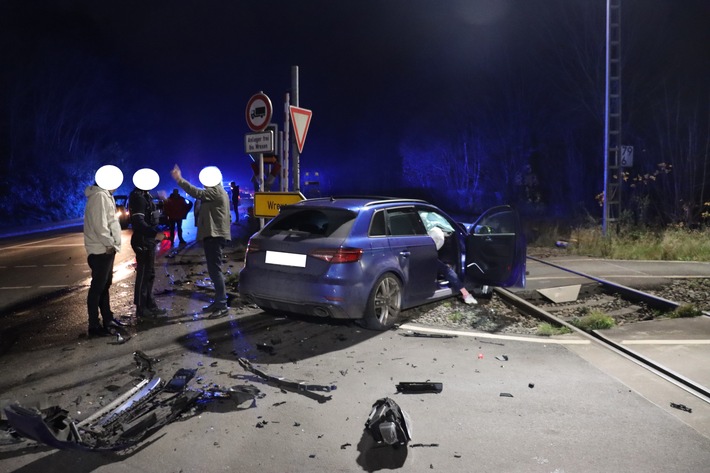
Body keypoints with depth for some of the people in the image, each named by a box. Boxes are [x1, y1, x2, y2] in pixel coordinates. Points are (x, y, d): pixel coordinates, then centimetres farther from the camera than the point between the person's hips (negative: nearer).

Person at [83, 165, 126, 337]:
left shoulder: (105, 194, 16)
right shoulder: (100, 196, -16)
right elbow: (99, 224, -23)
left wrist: (111, 243, 11)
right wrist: (109, 243, -16)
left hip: (106, 249, 10)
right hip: (101, 250, -10)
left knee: (105, 285, 17)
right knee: (98, 287, -5)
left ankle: (107, 319, 27)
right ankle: (94, 326, 2)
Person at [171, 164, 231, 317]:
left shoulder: (215, 191, -9)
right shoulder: (219, 192, 22)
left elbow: (197, 193, -24)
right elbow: (228, 216, 26)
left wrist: (179, 180, -21)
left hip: (213, 235, -11)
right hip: (216, 234, 11)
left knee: (215, 269, -12)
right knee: (214, 269, 14)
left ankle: (222, 305, -12)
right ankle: (219, 301, 19)